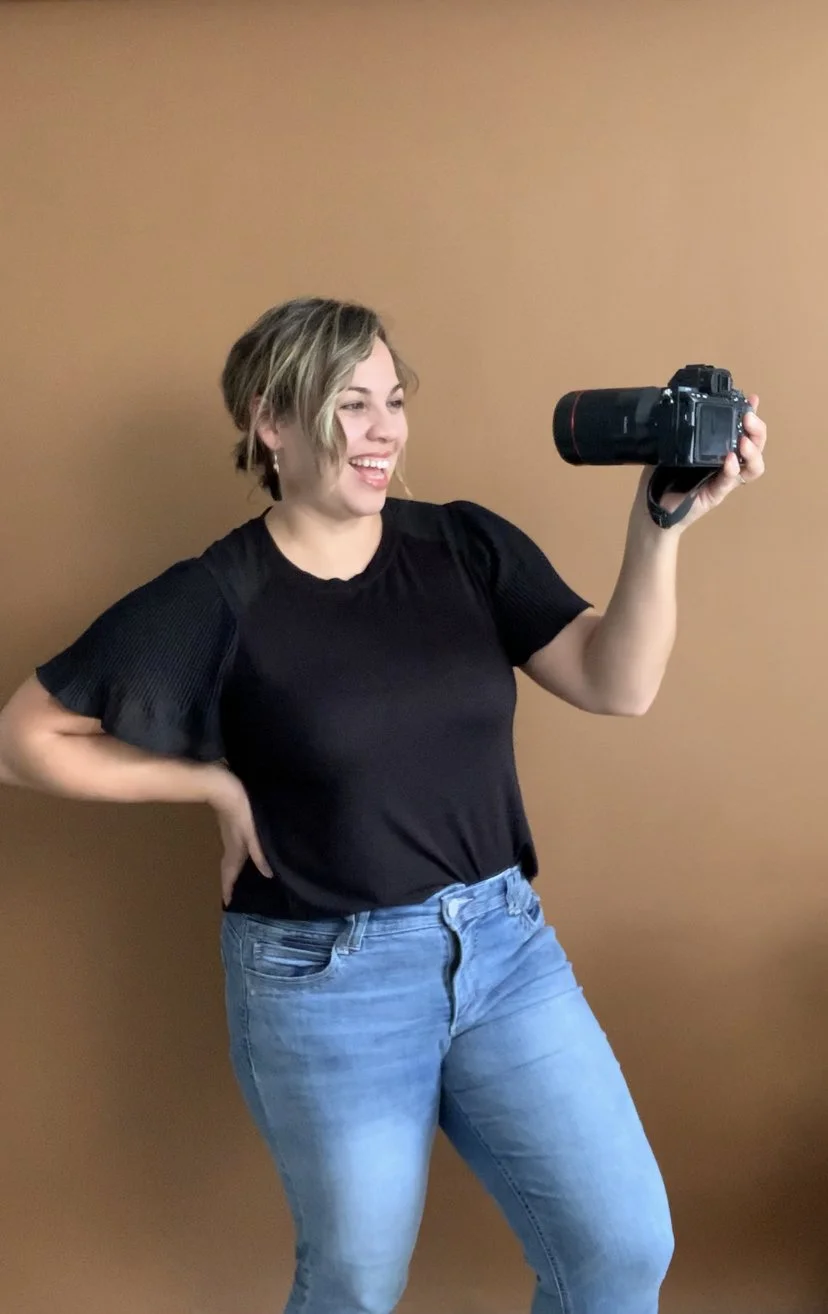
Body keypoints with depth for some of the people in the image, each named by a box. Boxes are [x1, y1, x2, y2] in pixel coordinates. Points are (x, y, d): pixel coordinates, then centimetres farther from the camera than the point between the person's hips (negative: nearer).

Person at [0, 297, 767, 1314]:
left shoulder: (466, 546, -1)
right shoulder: (215, 599, -11)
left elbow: (619, 685, -10)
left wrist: (657, 526, -24)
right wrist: (218, 783, -9)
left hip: (504, 942, 4)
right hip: (323, 980, -3)